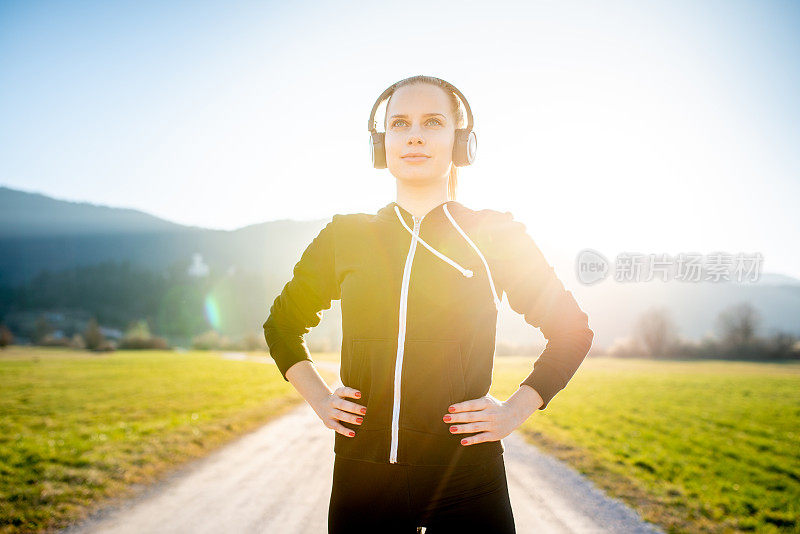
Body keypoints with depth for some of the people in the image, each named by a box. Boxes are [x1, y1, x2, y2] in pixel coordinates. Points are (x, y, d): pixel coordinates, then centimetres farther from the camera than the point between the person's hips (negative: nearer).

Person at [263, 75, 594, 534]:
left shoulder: (495, 235, -1)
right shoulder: (345, 236, 4)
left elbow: (573, 330, 9)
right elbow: (282, 323, 19)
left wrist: (517, 410, 0)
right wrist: (318, 397, 6)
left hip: (467, 482, -1)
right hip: (362, 475, 2)